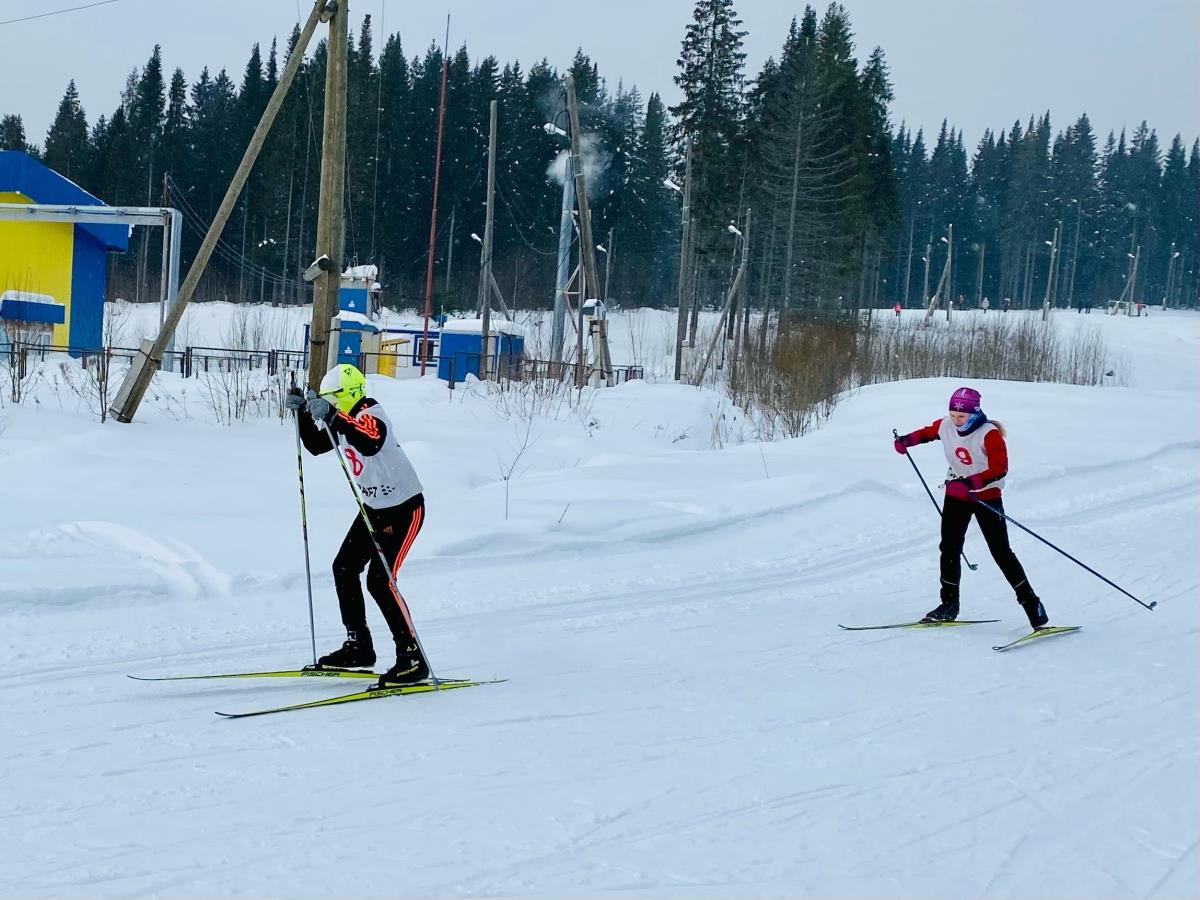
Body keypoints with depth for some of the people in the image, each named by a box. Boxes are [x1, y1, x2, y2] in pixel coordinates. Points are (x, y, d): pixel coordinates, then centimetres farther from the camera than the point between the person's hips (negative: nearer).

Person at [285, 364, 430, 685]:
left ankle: (412, 659, -11)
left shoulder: (371, 414, -22)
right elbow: (316, 446, 14)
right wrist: (303, 412, 0)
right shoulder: (346, 420, 4)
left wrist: (332, 417, -47)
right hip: (374, 508, 10)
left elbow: (371, 444, -44)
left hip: (404, 508, -10)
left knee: (380, 580, -16)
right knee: (344, 567, 10)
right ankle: (359, 646, 21)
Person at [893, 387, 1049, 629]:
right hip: (956, 495, 6)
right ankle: (949, 604, 18)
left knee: (1001, 552, -9)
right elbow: (929, 432, 20)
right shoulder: (946, 426, -5)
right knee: (949, 548, 5)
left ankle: (1031, 604, -5)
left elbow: (1000, 468, -32)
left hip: (987, 496, -5)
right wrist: (907, 440, 7)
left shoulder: (990, 434, -23)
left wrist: (970, 483, -42)